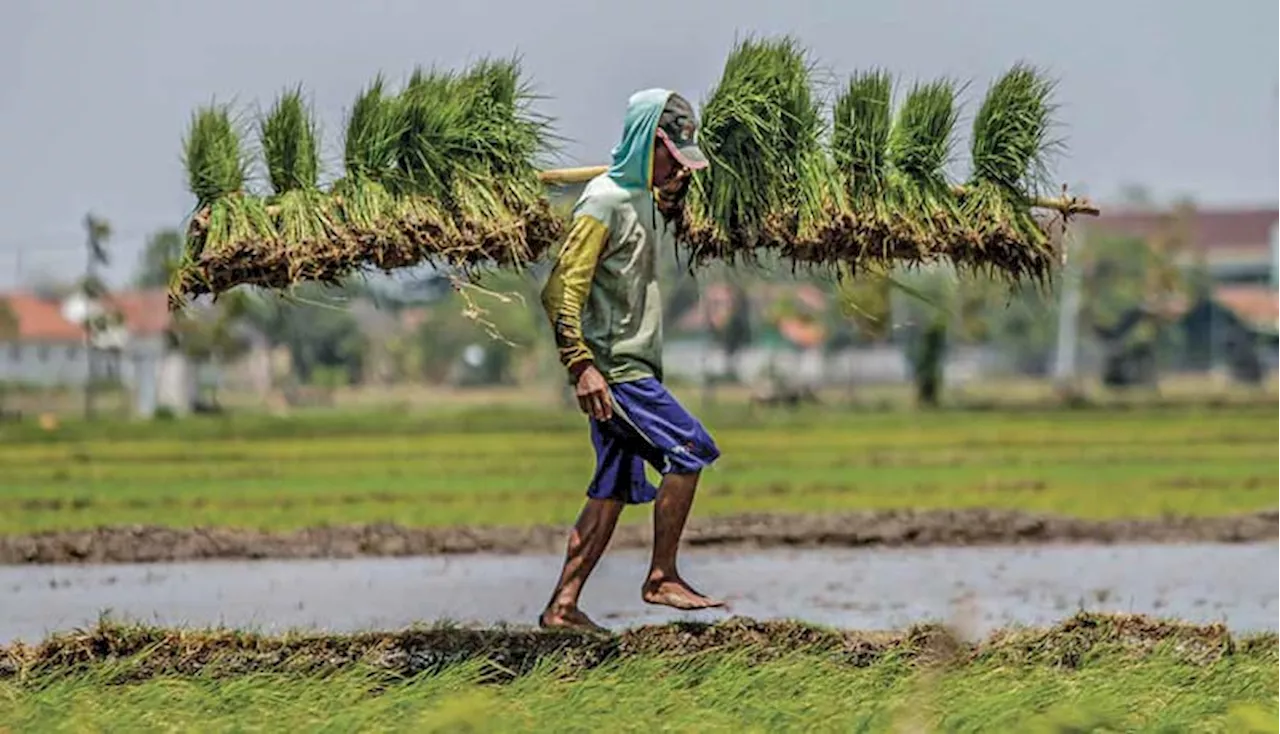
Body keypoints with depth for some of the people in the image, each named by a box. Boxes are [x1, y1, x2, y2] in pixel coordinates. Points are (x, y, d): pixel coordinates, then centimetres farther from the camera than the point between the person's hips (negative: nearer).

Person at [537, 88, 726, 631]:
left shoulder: (642, 198, 14)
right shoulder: (604, 203, -14)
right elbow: (562, 288, -19)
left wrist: (670, 199, 21)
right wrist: (580, 366, -25)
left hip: (634, 366, 9)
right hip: (614, 368, -9)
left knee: (614, 489, 7)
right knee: (689, 449, -12)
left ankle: (562, 606, 8)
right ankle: (662, 578, -6)